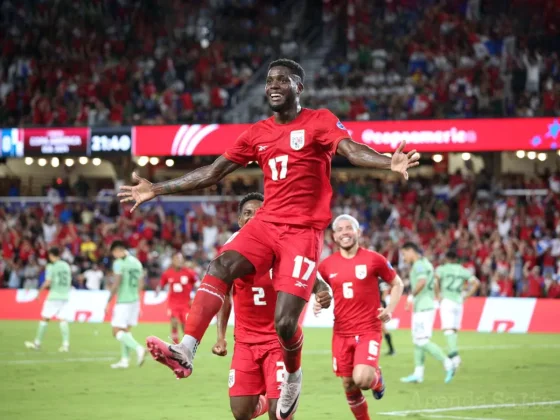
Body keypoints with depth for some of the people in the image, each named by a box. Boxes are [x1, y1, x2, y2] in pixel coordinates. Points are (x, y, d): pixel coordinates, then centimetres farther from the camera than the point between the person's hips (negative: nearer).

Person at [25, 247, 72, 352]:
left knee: (45, 319, 4)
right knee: (63, 320, 1)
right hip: (65, 296, 5)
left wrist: (40, 292, 0)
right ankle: (66, 344, -11)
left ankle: (37, 343, 10)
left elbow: (47, 282, -13)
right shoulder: (66, 266, 10)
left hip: (54, 296, -5)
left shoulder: (51, 267, -7)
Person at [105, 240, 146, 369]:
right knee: (125, 330, 15)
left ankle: (138, 348, -22)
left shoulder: (119, 263, -11)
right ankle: (124, 360, 14)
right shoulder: (137, 262, 12)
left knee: (117, 332, -5)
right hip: (135, 300, 8)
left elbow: (116, 284, -17)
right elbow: (141, 284, 15)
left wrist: (109, 302, -11)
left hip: (123, 301, -8)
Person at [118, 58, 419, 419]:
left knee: (285, 322, -12)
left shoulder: (319, 121, -1)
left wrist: (389, 163, -40)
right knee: (220, 268, -24)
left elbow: (351, 150, -18)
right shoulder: (257, 133, 14)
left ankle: (293, 378, 19)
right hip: (266, 224, 5)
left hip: (304, 231, -4)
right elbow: (213, 173, 17)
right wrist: (158, 189, 14)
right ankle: (186, 352, -34)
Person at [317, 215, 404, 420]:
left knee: (361, 379, -21)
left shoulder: (373, 259, -4)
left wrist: (390, 309, -7)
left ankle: (376, 378, 15)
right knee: (349, 386, 5)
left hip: (369, 330, -3)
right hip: (342, 333, 3)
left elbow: (397, 284, 8)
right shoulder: (327, 265, 4)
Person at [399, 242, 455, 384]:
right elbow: (433, 284, 23)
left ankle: (447, 363, -8)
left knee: (422, 341, -11)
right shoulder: (425, 263, 18)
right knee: (417, 341, 10)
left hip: (423, 308, -10)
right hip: (425, 307, 10)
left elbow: (422, 282, -30)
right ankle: (418, 374, 11)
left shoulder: (419, 265, -13)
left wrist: (411, 295, -19)